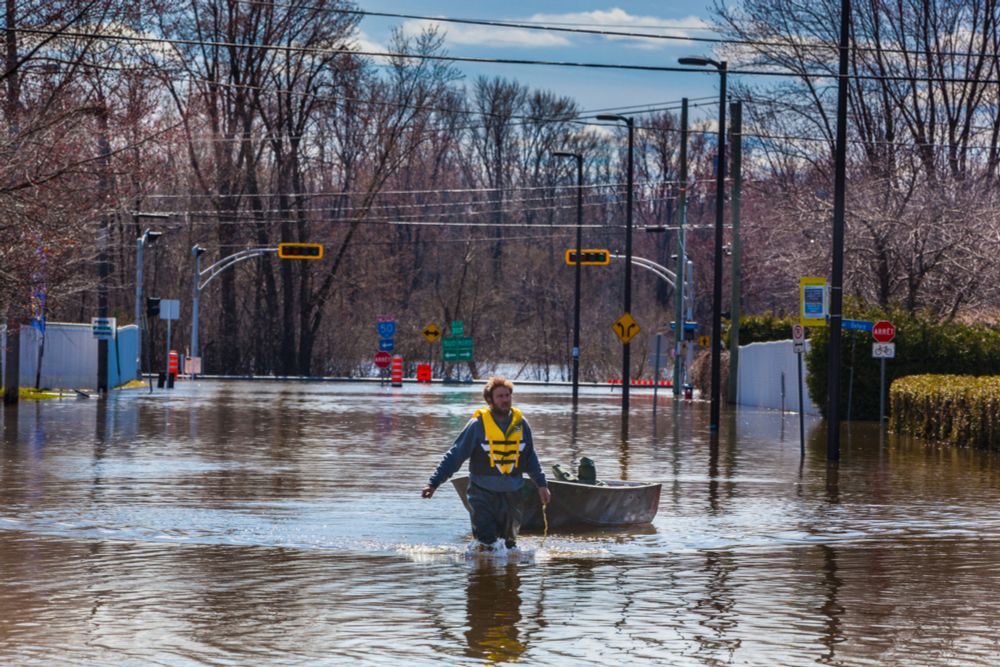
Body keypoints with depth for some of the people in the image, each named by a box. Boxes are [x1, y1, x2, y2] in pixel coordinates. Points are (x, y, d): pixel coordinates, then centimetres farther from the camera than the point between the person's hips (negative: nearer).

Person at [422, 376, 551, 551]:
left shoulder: (520, 423, 3)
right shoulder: (478, 424, -9)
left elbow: (530, 458, 18)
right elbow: (454, 456, -6)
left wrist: (541, 484, 19)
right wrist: (433, 483, -11)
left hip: (511, 495, 4)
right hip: (482, 493, -4)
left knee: (509, 544, 13)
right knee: (487, 545, -12)